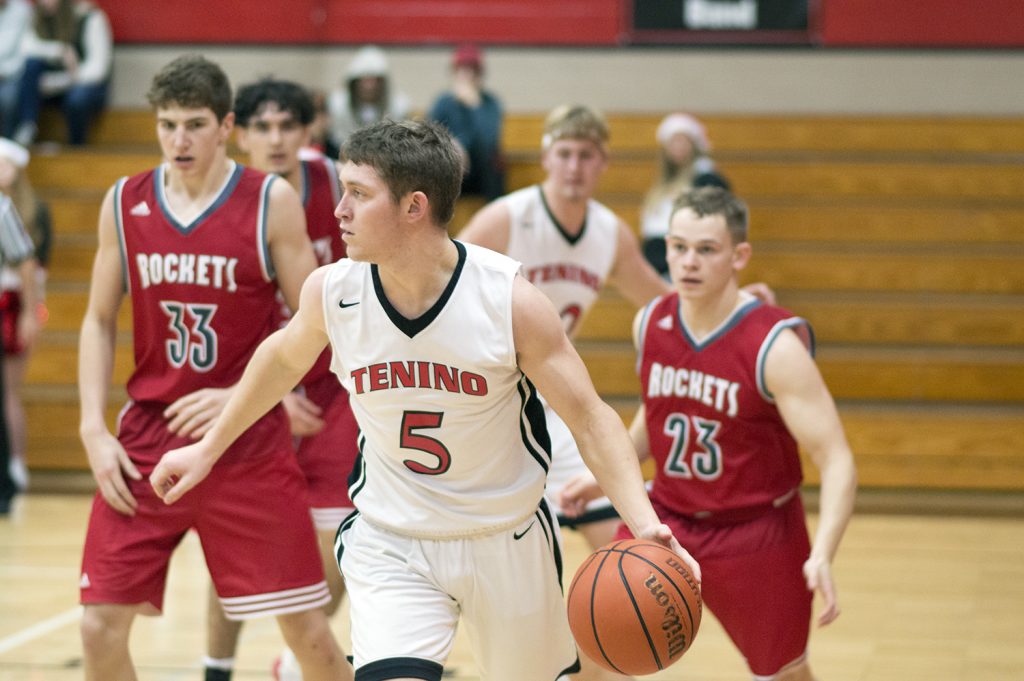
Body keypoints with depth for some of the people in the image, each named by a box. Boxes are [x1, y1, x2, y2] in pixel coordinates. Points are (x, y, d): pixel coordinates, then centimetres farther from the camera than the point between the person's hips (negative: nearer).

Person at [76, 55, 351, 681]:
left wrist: (243, 396, -17)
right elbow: (100, 321, 10)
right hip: (146, 441, 3)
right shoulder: (124, 204, 3)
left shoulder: (271, 201, -7)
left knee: (306, 625, -1)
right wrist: (94, 429, -1)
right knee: (101, 623, 0)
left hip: (249, 442, -3)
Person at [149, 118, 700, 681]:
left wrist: (643, 523, -30)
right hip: (387, 544, 0)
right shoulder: (332, 291, -13)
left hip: (507, 543, 0)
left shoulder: (508, 299, -22)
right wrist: (209, 448, 19)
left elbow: (590, 418, -16)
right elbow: (284, 359, 10)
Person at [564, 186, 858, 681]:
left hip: (756, 536, -4)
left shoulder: (775, 347, -23)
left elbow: (835, 460, -26)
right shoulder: (651, 324, -5)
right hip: (666, 519, 4)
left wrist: (823, 554, -40)